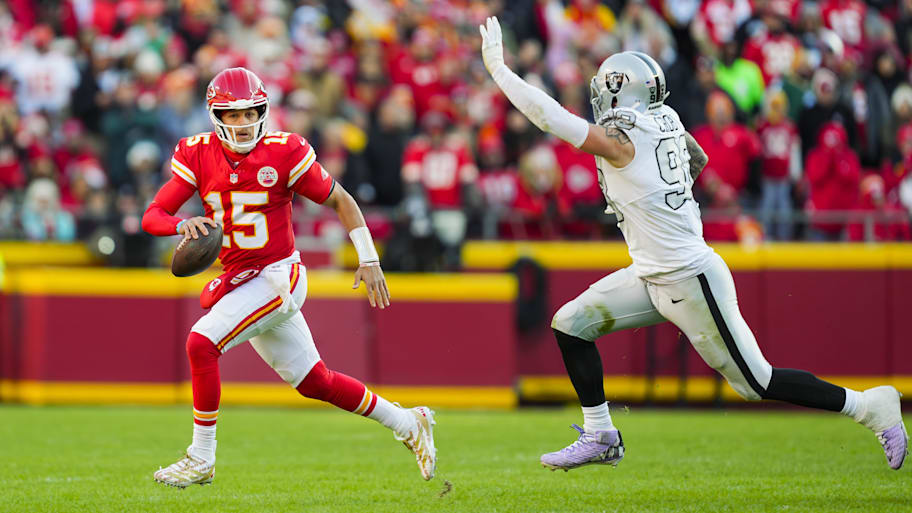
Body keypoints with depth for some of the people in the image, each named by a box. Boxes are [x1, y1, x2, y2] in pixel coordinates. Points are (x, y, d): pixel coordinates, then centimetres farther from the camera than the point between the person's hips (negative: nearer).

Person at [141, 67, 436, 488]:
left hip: (277, 276, -6)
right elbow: (152, 217, -6)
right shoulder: (197, 154, -2)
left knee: (201, 343, -22)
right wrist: (183, 225, -29)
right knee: (315, 383, 15)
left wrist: (369, 259, -4)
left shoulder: (283, 152, -12)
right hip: (239, 280, 6)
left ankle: (201, 459, -10)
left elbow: (339, 201, -1)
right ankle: (407, 423, 33)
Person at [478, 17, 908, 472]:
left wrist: (497, 66, -17)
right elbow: (697, 159, 23)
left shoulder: (619, 139, -21)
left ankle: (870, 406, 9)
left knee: (756, 382, -1)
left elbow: (547, 115, -25)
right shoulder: (664, 121, 3)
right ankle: (600, 437, 12)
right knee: (570, 324, 4)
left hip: (689, 280, -9)